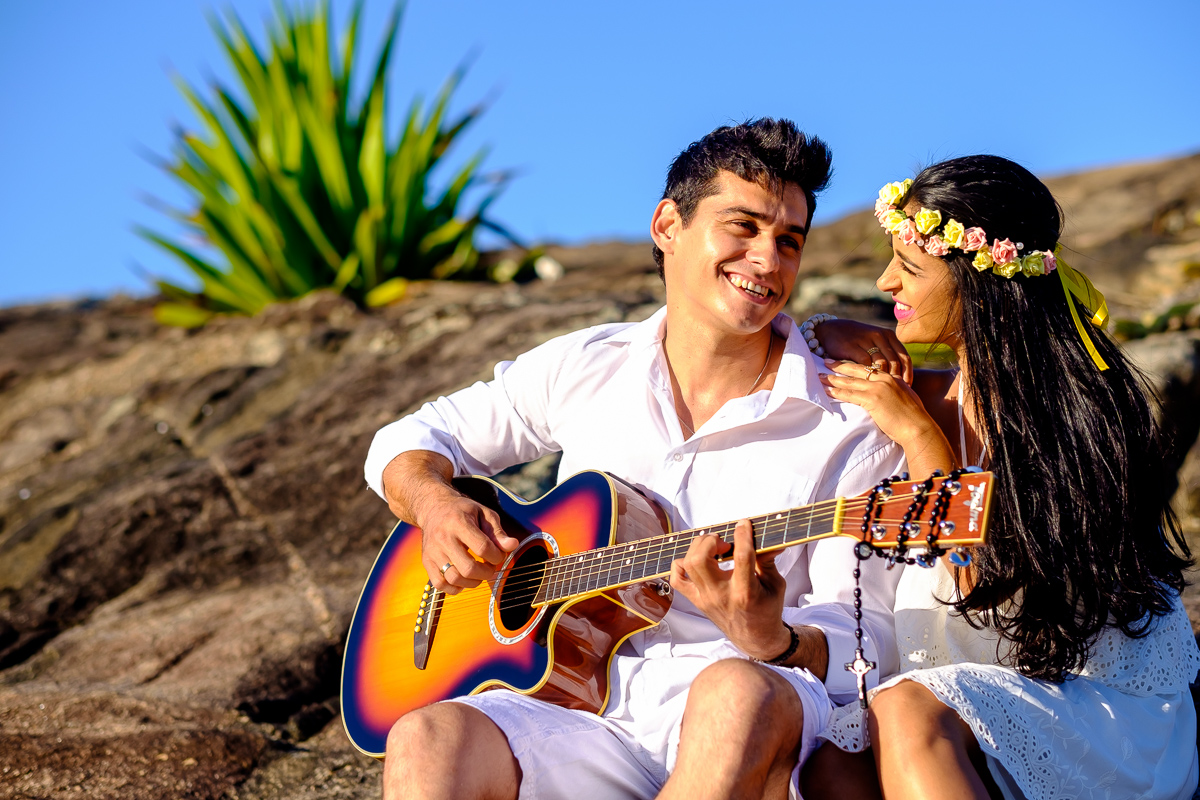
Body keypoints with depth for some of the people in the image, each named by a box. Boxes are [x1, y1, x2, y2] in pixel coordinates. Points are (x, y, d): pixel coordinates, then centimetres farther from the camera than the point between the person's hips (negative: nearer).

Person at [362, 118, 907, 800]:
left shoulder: (850, 429, 1)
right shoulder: (585, 368, 11)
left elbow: (867, 638, -2)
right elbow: (411, 440, 21)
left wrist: (773, 640, -25)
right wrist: (435, 505, -4)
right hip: (572, 710, 2)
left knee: (742, 697, -39)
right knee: (428, 743, -31)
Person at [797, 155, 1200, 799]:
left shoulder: (1078, 398, -12)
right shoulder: (934, 398, 6)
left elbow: (991, 581, -16)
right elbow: (813, 337, 23)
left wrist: (918, 435, -15)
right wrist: (864, 346, 2)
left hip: (1110, 700, -5)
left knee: (910, 713, -33)